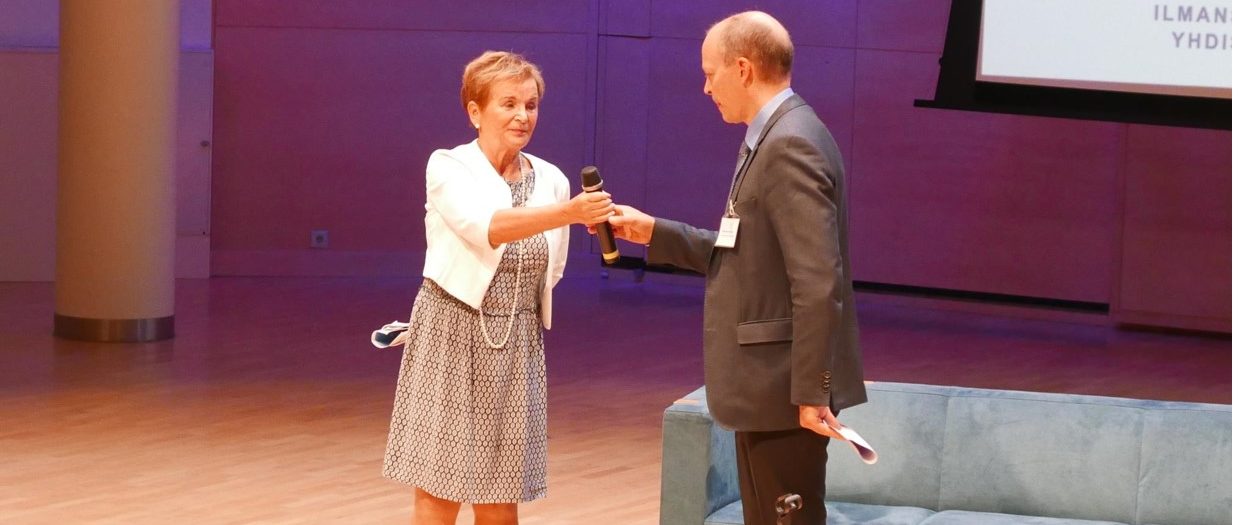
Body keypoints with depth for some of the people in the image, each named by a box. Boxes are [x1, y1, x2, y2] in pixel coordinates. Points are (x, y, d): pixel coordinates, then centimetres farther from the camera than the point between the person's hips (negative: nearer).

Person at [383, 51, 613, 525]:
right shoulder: (448, 169, -9)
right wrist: (570, 212, -42)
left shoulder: (552, 180, 4)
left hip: (517, 348, 4)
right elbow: (487, 227, -29)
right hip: (451, 343, -4)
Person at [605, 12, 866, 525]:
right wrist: (655, 232, 15)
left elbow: (818, 283, -24)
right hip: (770, 382, 10)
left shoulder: (790, 145, -19)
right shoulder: (778, 137, 14)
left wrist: (811, 392, -23)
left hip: (784, 385, -10)